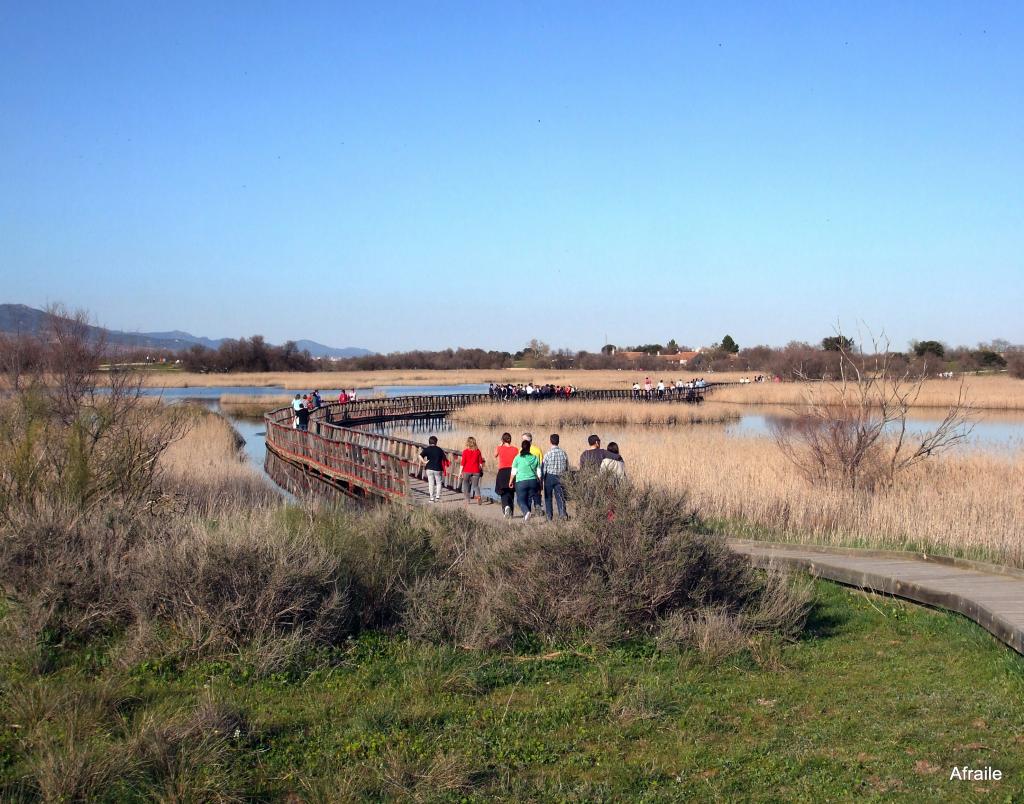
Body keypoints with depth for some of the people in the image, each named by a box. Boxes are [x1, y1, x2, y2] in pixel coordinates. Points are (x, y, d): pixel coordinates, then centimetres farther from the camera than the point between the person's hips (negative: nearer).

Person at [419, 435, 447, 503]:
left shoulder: (427, 449, -1)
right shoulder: (439, 449, 1)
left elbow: (420, 456, -16)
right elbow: (445, 458, 0)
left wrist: (424, 462, -8)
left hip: (429, 469, 0)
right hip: (438, 469, 0)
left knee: (431, 483, 7)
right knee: (439, 483, 14)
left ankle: (432, 498, 6)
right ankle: (437, 496, 3)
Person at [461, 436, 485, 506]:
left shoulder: (465, 451, -5)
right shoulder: (478, 451, 2)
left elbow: (463, 463, -5)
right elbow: (480, 462, 6)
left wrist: (461, 472, 2)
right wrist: (481, 470, 16)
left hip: (467, 471, -1)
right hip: (476, 471, 2)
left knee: (466, 485, 14)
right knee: (475, 485, 4)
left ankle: (467, 500, 15)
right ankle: (478, 496, -23)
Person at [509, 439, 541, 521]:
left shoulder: (518, 458, -3)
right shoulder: (535, 458, 5)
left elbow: (513, 472, 0)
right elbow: (538, 473, 7)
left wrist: (511, 481, 14)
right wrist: (540, 485, 16)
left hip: (521, 482, -3)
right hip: (533, 481, 3)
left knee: (521, 500, 3)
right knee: (529, 499, 14)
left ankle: (526, 512, -24)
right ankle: (526, 517, 15)